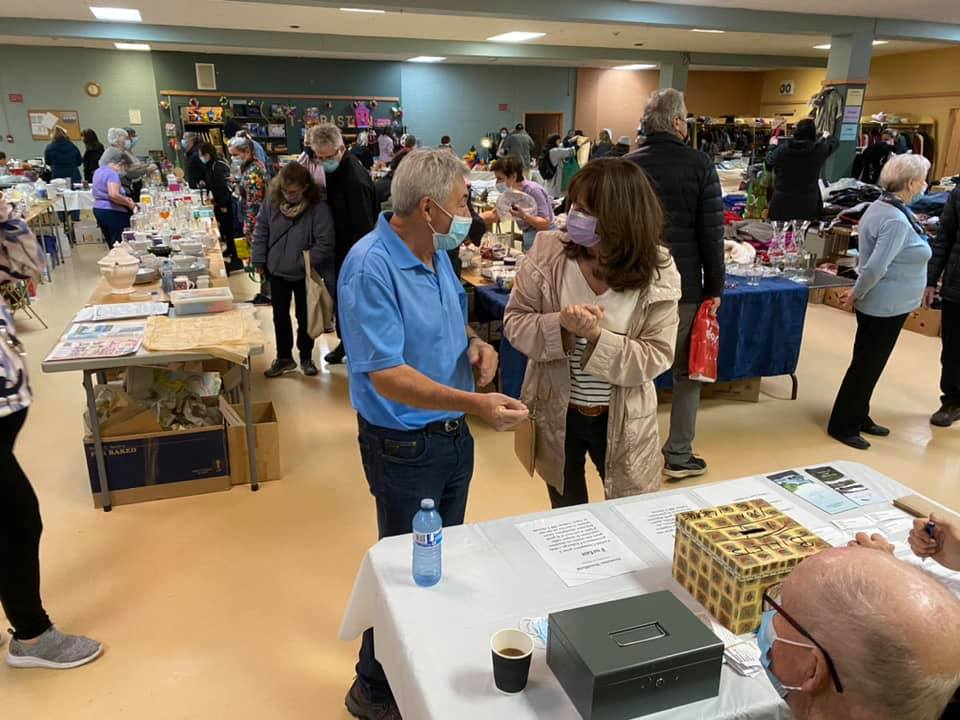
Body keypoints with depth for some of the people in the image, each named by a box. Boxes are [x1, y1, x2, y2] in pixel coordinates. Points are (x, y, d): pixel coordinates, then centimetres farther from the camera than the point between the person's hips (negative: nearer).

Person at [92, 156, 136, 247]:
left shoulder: (100, 170, 16)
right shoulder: (112, 174, -15)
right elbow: (114, 195, -29)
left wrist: (124, 198, 16)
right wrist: (129, 203, -14)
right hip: (111, 213, -10)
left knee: (112, 245, 12)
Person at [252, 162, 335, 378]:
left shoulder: (317, 207, -20)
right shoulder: (271, 201, -8)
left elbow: (325, 243, -19)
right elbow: (261, 230, 2)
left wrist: (306, 262, -21)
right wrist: (259, 260, 0)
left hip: (304, 274, -3)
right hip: (277, 271, 4)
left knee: (304, 317, 11)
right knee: (280, 315, 14)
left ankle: (306, 358, 29)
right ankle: (284, 357, 29)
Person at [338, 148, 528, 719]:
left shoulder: (437, 253, 3)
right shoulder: (371, 267, -24)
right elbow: (386, 376, -29)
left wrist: (476, 343, -6)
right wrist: (474, 403, -38)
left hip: (454, 434, 8)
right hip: (405, 446, -8)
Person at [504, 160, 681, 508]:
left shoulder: (657, 272, -15)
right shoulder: (548, 251, -12)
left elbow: (657, 356, -14)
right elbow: (514, 322, -9)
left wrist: (598, 336, -29)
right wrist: (560, 325, -28)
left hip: (623, 420, -1)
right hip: (556, 413, 1)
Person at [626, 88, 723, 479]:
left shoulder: (627, 164, 1)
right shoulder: (699, 164, -8)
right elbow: (711, 232, -8)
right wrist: (715, 288, 0)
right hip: (684, 284, -3)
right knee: (687, 371, 11)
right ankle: (679, 455, 16)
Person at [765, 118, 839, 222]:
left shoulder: (783, 148, -6)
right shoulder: (819, 149, -4)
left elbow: (769, 160, 14)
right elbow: (835, 143, 17)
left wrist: (773, 145, 35)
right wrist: (827, 137, 42)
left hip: (782, 201, 1)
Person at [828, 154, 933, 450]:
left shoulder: (883, 206, 6)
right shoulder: (897, 220, -24)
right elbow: (875, 267, -28)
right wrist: (857, 294, -14)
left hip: (882, 304, 9)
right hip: (887, 305, -9)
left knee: (869, 363, 18)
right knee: (867, 365, 1)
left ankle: (858, 417, 31)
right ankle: (842, 425, 12)